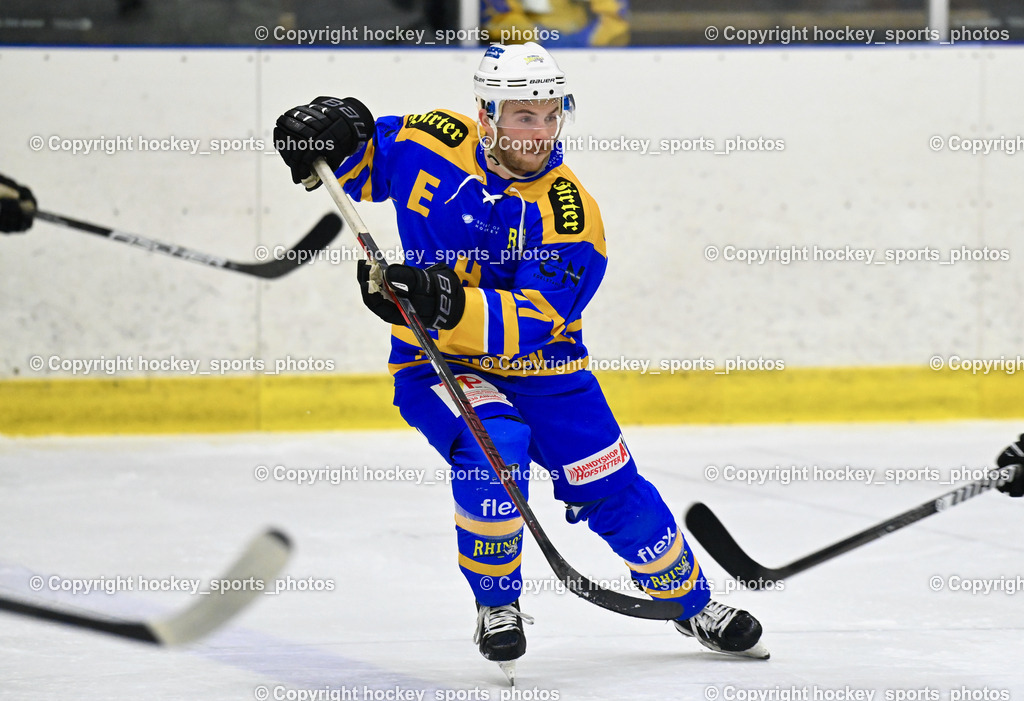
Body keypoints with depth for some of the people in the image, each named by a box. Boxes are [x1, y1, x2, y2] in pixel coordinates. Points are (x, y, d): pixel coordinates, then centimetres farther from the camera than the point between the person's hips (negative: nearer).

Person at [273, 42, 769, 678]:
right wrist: (327, 139, -15)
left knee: (613, 493, 1)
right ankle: (497, 608, -10)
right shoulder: (431, 144, -11)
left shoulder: (570, 213, -18)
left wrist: (449, 303, -42)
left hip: (538, 367, 0)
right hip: (436, 363, 0)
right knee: (492, 448, -30)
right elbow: (359, 160, 9)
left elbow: (530, 322, -27)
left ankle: (693, 602, 27)